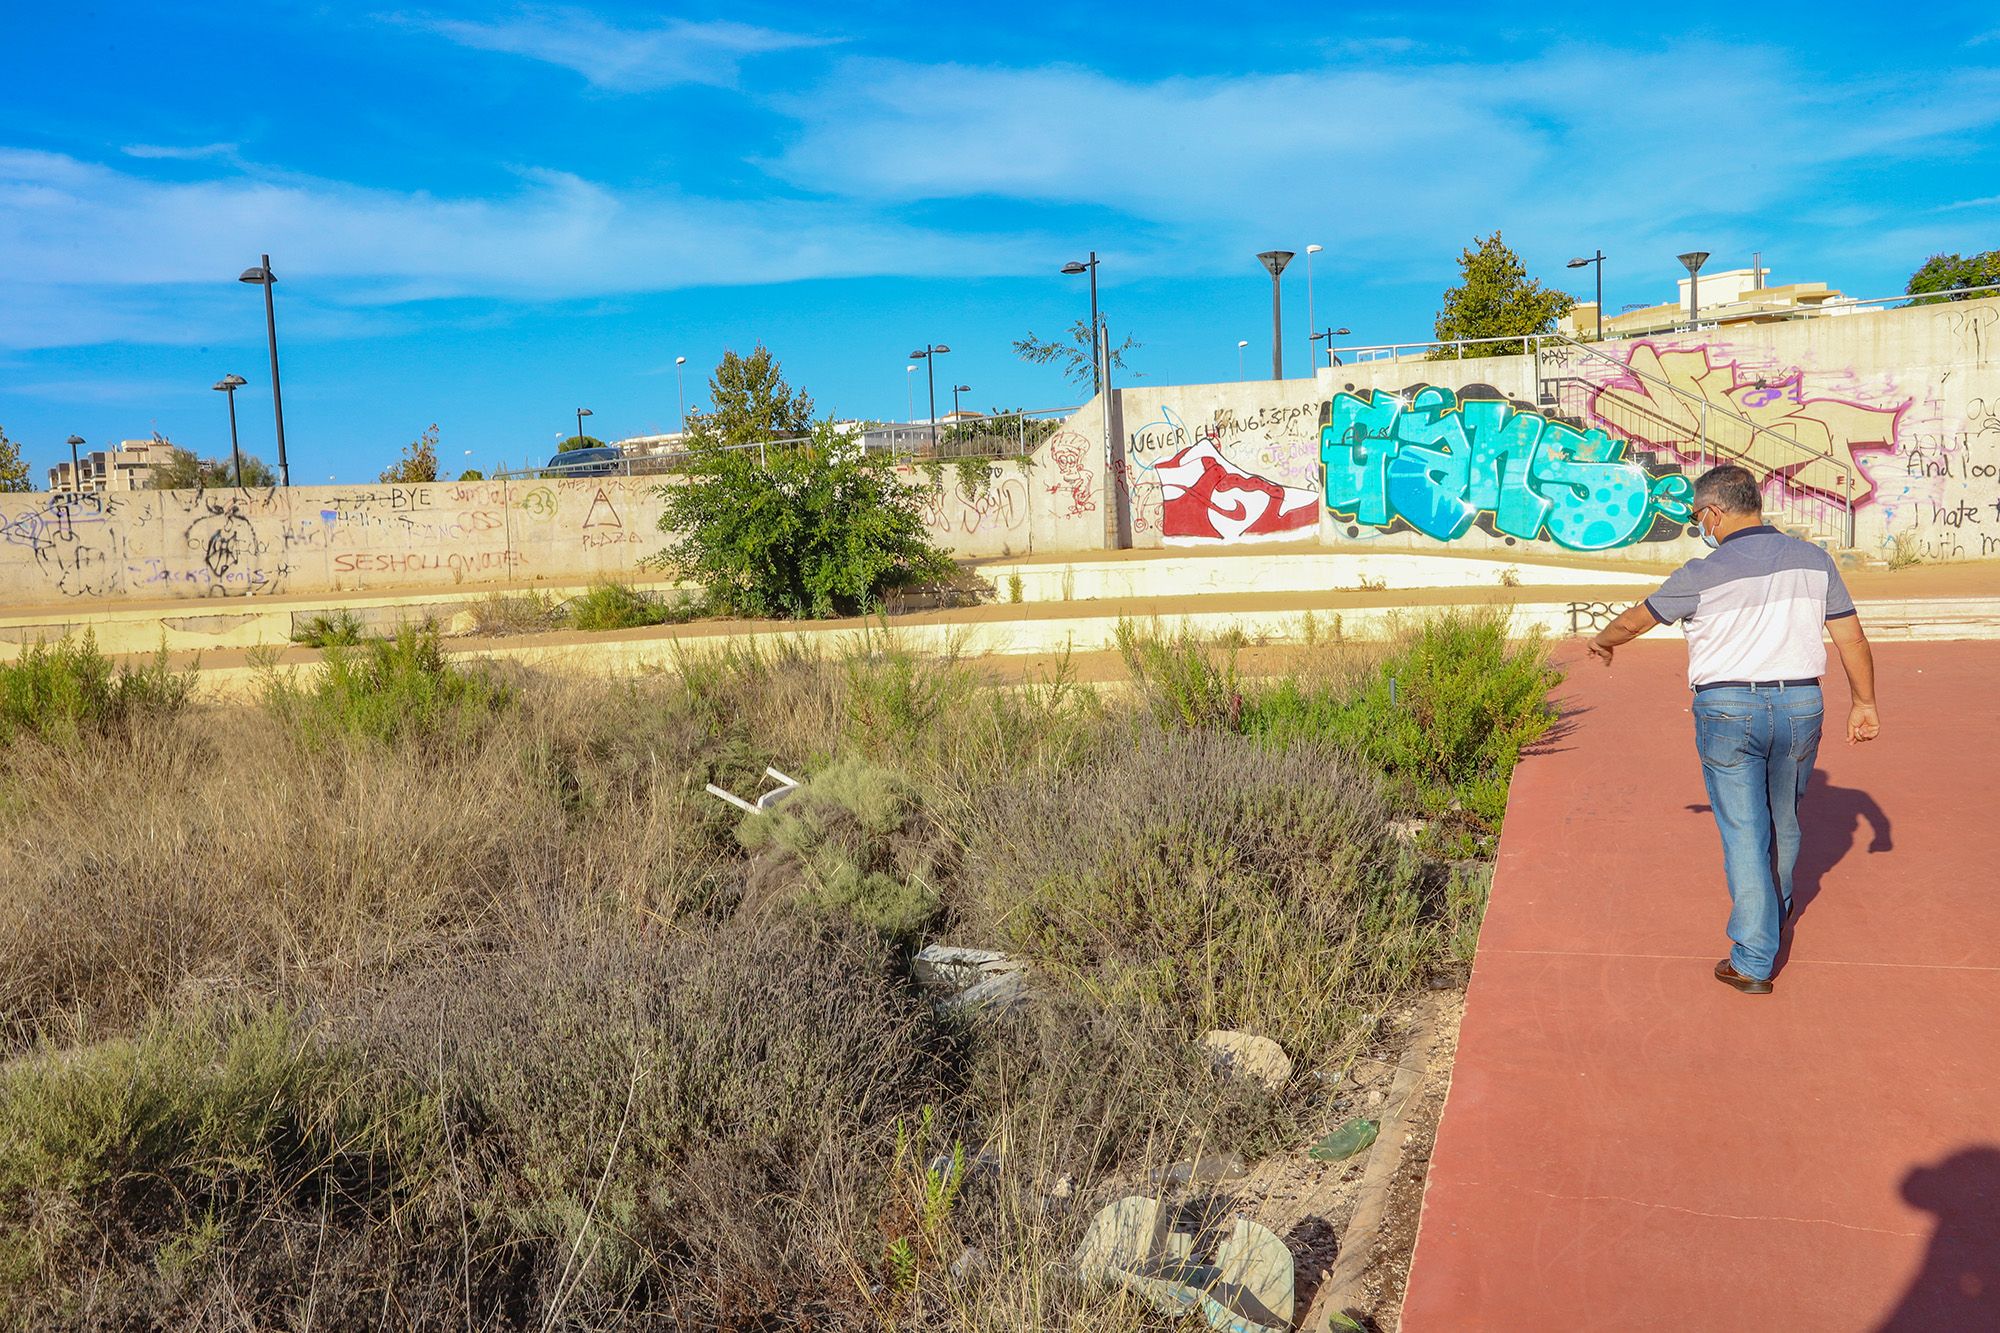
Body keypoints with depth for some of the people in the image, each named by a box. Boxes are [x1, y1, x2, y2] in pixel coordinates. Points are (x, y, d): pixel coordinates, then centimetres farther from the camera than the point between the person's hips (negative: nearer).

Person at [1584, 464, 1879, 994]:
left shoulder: (1704, 575, -11)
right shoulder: (1814, 561, 1)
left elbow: (1635, 620, 4)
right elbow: (1852, 638, 5)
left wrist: (1602, 641, 25)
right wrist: (1864, 703, 17)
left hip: (1727, 709, -4)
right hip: (1800, 705, 4)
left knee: (1743, 832, 1)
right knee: (1784, 823, 22)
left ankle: (1753, 962, 2)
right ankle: (1774, 914, 45)